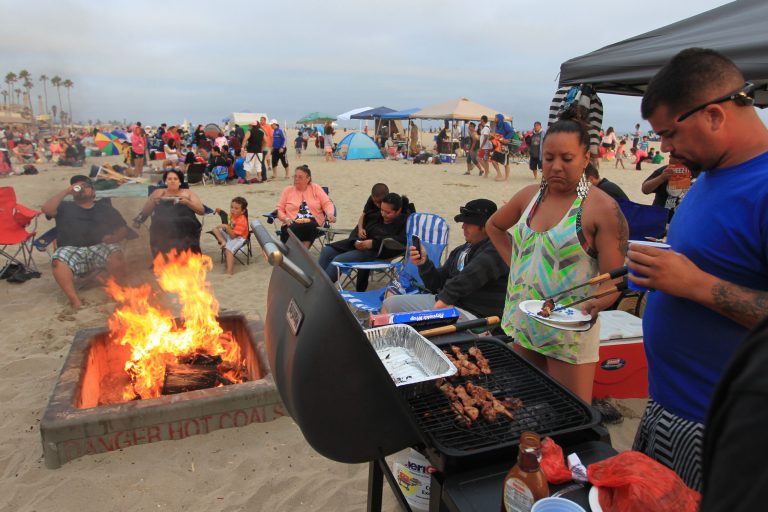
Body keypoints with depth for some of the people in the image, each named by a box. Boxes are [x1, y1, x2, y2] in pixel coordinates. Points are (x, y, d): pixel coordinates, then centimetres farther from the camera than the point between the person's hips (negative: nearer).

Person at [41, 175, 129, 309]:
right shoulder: (65, 207, 26)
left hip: (101, 247, 0)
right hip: (71, 250, 1)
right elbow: (47, 209, 4)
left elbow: (123, 229, 17)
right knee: (58, 261, -34)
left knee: (116, 254, -35)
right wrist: (66, 191, 8)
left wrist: (114, 237, -6)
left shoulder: (105, 207, 25)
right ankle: (75, 300, -35)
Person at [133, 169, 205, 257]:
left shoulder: (188, 192, 19)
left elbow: (202, 211, 10)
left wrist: (188, 202, -3)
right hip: (161, 227, 2)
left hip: (186, 226, -2)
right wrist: (153, 202, 4)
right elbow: (144, 211, 22)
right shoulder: (158, 192, 23)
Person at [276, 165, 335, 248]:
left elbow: (327, 203, 8)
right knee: (292, 229, -36)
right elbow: (279, 209, 14)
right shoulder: (287, 190, 17)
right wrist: (285, 218, -7)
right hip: (293, 224, 0)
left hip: (312, 224, 0)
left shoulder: (316, 188, 15)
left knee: (309, 226, -37)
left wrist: (330, 214, -14)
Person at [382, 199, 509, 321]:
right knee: (390, 304, 2)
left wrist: (445, 298, -28)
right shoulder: (460, 251, 18)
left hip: (472, 313, -9)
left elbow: (471, 276, -27)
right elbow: (437, 284, 19)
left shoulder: (497, 248, -9)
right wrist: (423, 263, 1)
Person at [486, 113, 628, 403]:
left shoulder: (602, 208, -12)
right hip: (522, 324, 5)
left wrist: (595, 303, -34)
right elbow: (493, 226, 21)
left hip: (570, 329, -5)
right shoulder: (529, 196, 4)